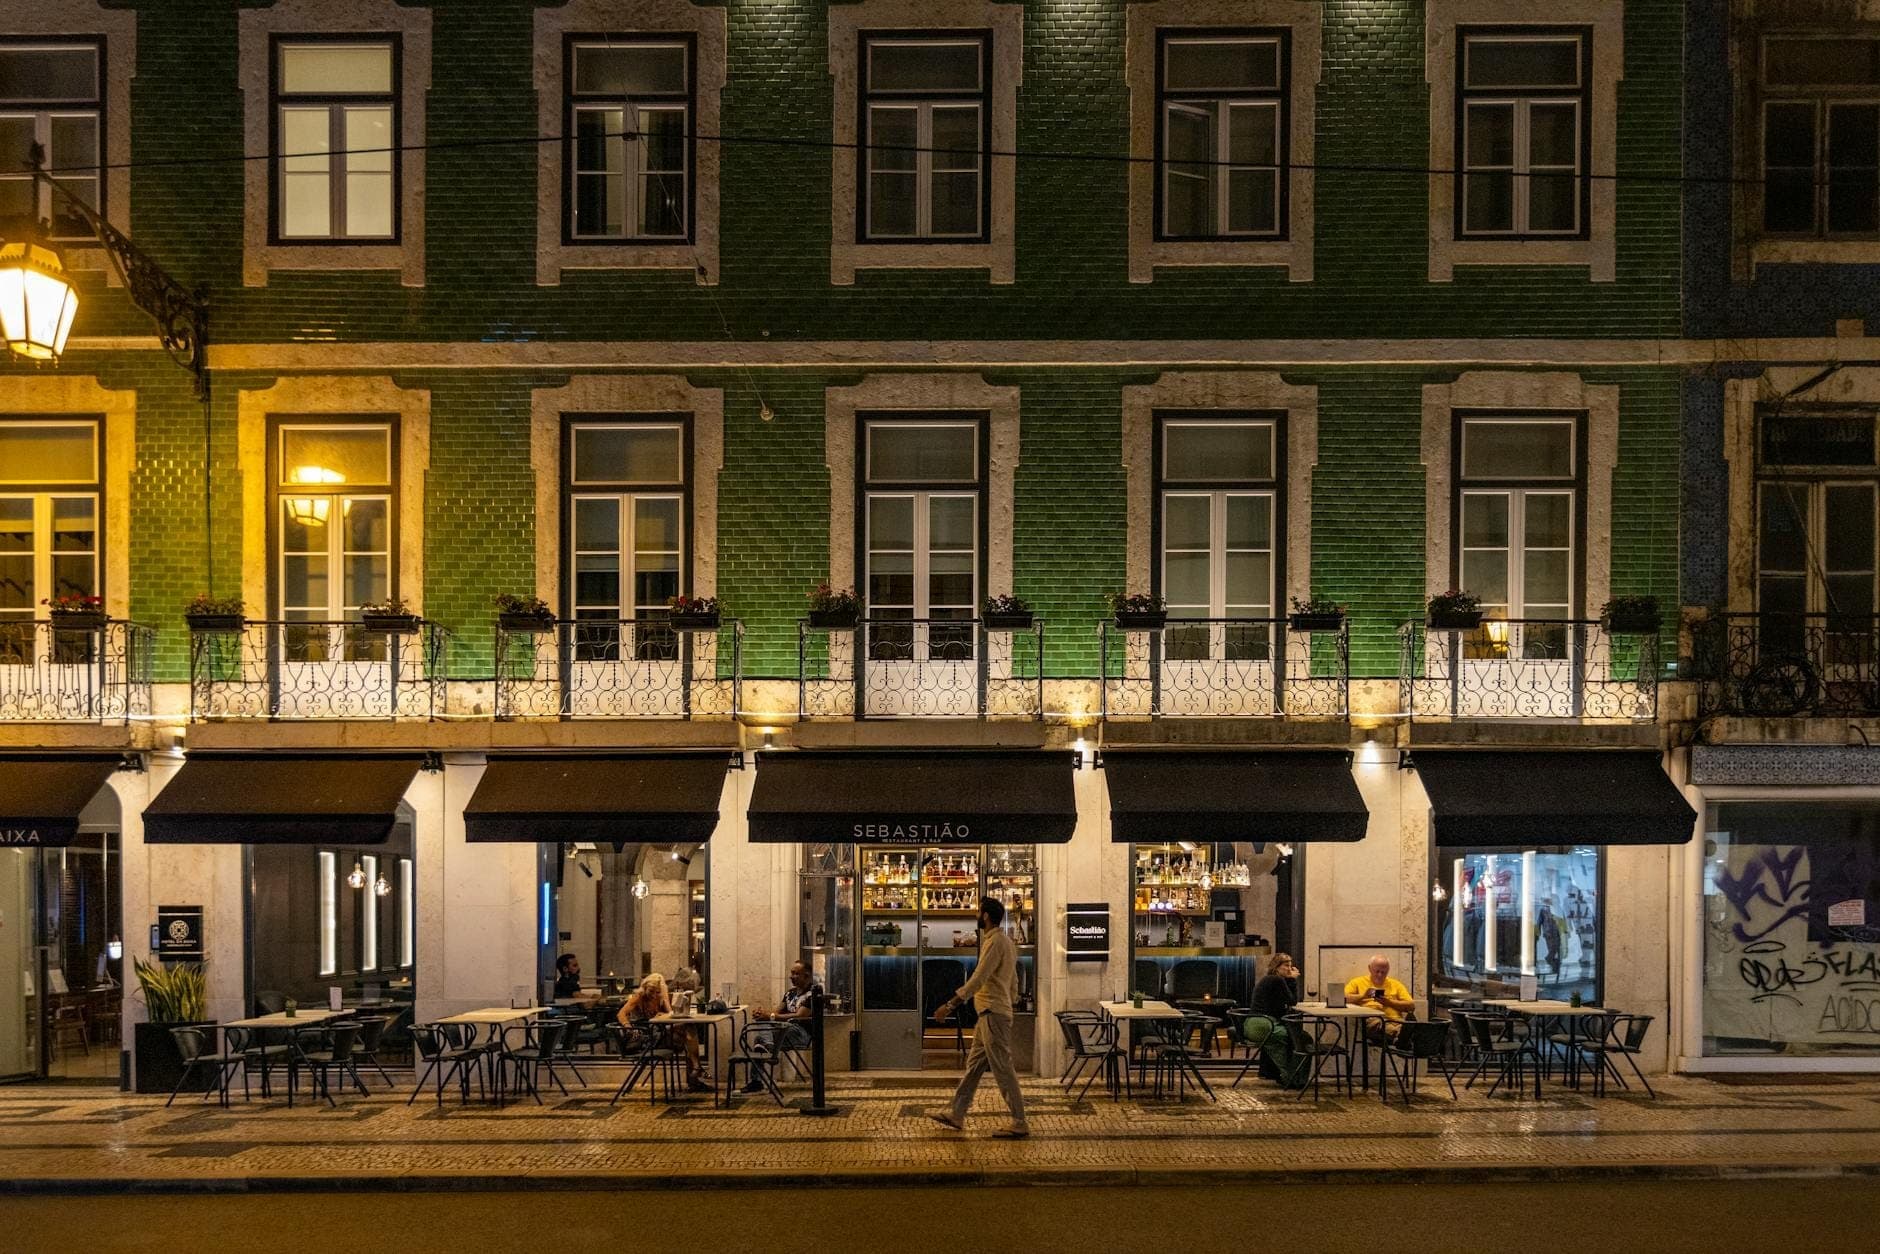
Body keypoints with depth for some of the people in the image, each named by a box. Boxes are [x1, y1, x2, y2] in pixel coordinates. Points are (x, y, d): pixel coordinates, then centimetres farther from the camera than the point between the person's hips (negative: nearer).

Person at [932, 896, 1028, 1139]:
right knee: (974, 1064, 14)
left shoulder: (995, 942, -16)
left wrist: (949, 1005, -22)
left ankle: (1020, 1124, -1)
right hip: (989, 1013, 10)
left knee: (1002, 1069, -6)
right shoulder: (1006, 941, 15)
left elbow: (977, 980, -22)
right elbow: (1013, 980, 20)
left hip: (993, 1014, -10)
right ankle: (957, 1115, 20)